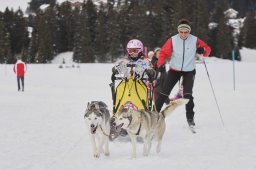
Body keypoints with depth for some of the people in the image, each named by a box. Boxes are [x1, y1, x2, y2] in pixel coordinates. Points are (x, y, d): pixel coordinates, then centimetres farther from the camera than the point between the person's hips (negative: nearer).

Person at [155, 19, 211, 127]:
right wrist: (160, 64, -23)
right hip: (174, 70, 1)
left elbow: (207, 49, -1)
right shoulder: (172, 40, -10)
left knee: (188, 94, -13)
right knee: (164, 92, 0)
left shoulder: (195, 40, -9)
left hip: (189, 71, -1)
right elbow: (164, 53, -8)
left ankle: (190, 118, 0)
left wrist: (203, 50, -24)